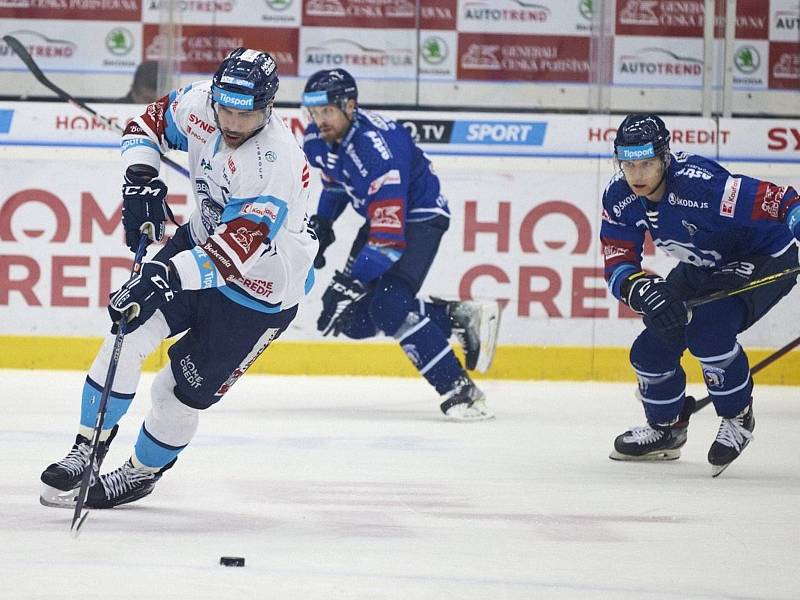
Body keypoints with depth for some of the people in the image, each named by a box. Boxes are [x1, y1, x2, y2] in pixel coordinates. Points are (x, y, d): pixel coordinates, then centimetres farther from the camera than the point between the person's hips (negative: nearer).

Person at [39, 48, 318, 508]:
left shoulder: (275, 164, -36)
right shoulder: (199, 104, -15)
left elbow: (232, 254, -43)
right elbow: (149, 124, 6)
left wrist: (168, 275, -55)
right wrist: (140, 180, -12)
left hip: (261, 289, -6)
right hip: (202, 242, 6)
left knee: (181, 394, -1)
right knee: (128, 337, -10)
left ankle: (142, 473, 26)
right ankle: (87, 449, 6)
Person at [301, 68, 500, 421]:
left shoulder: (374, 145, -34)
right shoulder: (317, 139, -7)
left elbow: (389, 233, -37)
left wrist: (351, 284, -39)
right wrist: (322, 221, 8)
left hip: (419, 217, -9)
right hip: (377, 217, 9)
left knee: (387, 306, -29)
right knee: (354, 320, 1)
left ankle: (461, 392, -25)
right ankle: (461, 318, 12)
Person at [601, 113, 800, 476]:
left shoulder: (699, 182, -36)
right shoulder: (619, 199, -14)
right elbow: (618, 268, -13)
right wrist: (644, 290, -34)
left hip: (765, 259, -7)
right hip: (703, 268, 7)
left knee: (707, 328, -29)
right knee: (653, 346, -1)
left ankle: (738, 418, -6)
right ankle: (667, 430, 26)